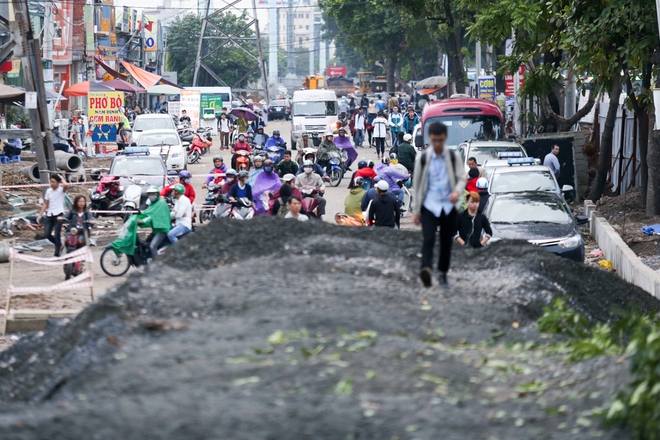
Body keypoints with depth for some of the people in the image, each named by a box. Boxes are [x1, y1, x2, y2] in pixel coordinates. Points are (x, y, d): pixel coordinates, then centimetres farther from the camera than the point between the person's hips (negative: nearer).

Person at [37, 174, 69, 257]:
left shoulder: (61, 190, -5)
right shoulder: (48, 191, 10)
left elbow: (66, 185, -31)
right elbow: (46, 204, 15)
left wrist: (61, 178, -12)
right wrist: (40, 215, 8)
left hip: (58, 215, -5)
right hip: (49, 215, 5)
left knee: (57, 235, -6)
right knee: (46, 235, 0)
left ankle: (57, 254, 3)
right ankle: (59, 245, 24)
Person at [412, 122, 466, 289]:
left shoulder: (453, 157, 3)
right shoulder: (422, 158, 2)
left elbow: (461, 178, 2)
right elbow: (416, 184, 7)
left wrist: (458, 191, -23)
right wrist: (415, 210, 6)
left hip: (448, 206, 2)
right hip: (429, 206, -2)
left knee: (447, 242, 7)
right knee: (428, 238, -19)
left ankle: (443, 274, 20)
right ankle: (426, 269, -37)